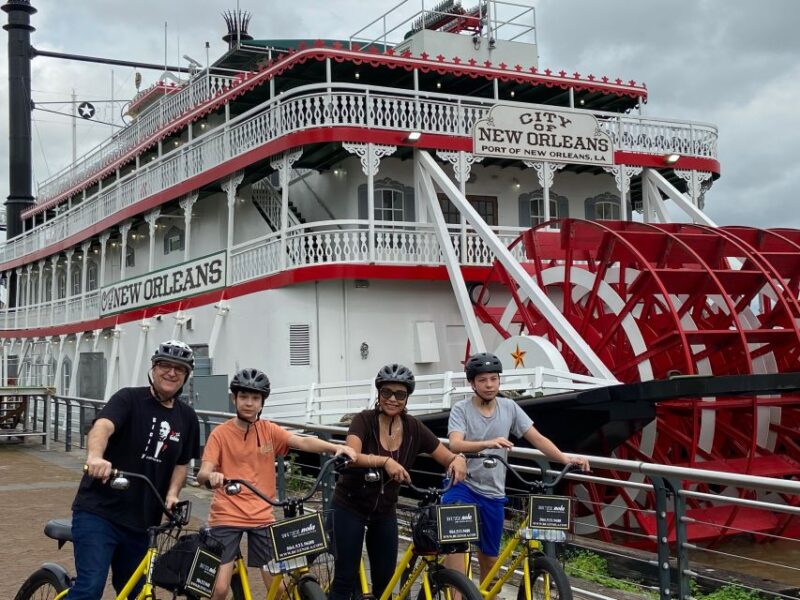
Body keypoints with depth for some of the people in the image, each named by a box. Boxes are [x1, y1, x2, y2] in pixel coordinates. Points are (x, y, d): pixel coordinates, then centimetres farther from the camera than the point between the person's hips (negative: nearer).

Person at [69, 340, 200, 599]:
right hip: (99, 512, -6)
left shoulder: (187, 417, 6)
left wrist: (172, 493, -6)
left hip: (141, 521, 6)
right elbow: (102, 426, -28)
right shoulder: (129, 399, -10)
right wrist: (95, 456, -50)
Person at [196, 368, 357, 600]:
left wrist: (336, 447, -29)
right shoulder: (220, 434, -4)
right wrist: (211, 476, -37)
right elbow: (202, 475, -12)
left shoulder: (269, 430, 2)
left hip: (261, 517, 3)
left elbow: (303, 442, -12)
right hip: (226, 517, -2)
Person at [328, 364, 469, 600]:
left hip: (385, 511, 4)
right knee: (346, 577, -2)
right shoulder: (364, 420, -18)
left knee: (385, 580, 8)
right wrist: (384, 461, -50)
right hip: (350, 507, -4)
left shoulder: (414, 428, -8)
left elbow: (449, 459, -8)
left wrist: (459, 460, -31)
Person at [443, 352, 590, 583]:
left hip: (493, 493, 4)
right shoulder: (461, 409, -7)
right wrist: (489, 443, -43)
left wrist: (565, 458, -17)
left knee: (490, 558, 11)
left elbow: (537, 439, 0)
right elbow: (455, 445, -24)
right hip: (462, 484, -4)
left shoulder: (509, 407, 3)